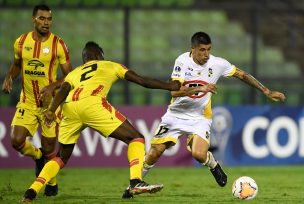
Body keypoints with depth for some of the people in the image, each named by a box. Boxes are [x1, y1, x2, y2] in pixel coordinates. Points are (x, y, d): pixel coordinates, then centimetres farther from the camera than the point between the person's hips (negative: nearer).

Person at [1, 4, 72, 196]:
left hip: (50, 103, -3)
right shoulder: (21, 42, -1)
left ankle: (52, 183, 29)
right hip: (27, 102, 3)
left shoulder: (58, 44, -10)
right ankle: (37, 156, 21)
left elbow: (69, 76, -7)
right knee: (17, 140, -13)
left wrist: (52, 86, -24)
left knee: (48, 148, 2)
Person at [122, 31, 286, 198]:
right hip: (176, 114, 0)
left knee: (199, 154, -23)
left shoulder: (217, 64, -11)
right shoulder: (183, 61, -15)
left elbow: (242, 75, 3)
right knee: (154, 153, -7)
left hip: (200, 117, 0)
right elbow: (174, 91, -24)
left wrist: (267, 92, 4)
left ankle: (214, 166, 12)